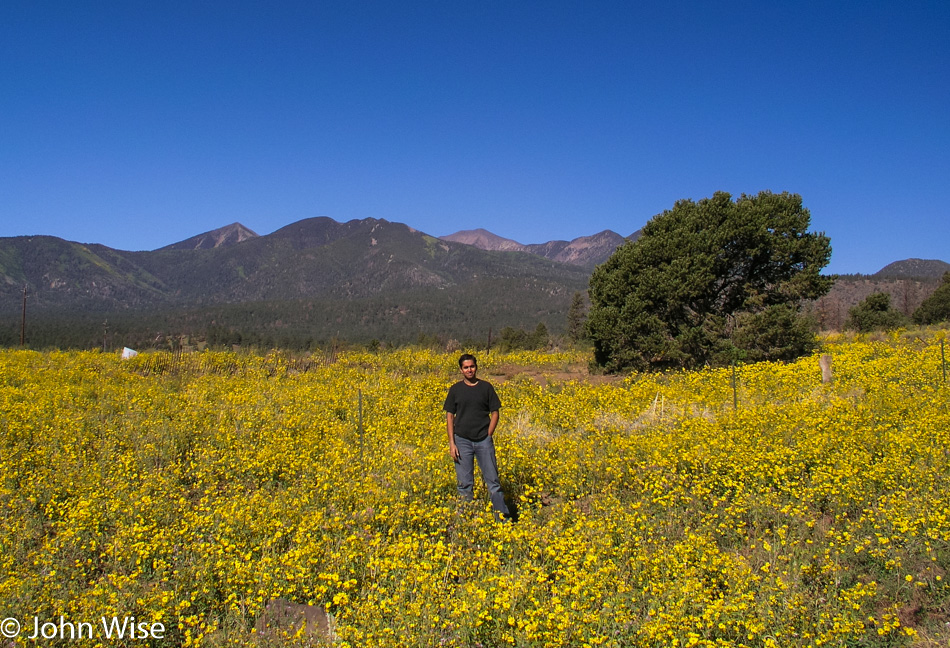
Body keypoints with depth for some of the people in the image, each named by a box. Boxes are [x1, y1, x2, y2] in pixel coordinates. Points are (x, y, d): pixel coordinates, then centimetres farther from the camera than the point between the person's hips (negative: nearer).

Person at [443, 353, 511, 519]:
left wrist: (488, 436, -4)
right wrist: (452, 443, -4)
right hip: (462, 441, 1)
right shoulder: (455, 389, 4)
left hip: (484, 440, 0)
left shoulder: (486, 387, 3)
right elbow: (449, 417, 4)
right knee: (464, 483, 5)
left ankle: (503, 516, 7)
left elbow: (494, 413, 6)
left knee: (492, 480, 1)